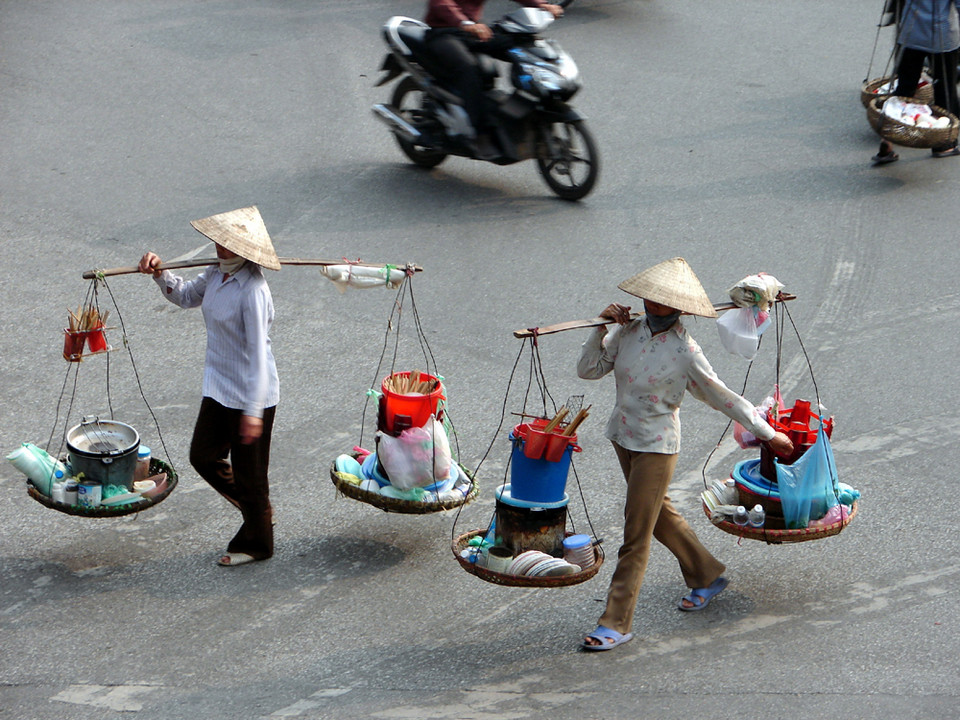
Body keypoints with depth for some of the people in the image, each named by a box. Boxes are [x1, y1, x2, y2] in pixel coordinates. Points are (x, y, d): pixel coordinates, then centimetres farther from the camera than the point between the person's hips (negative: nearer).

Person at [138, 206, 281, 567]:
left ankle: (255, 543, 27)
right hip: (219, 388, 9)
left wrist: (253, 411, -26)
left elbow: (258, 353, -26)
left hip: (251, 395, -9)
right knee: (203, 457, 15)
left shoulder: (252, 291, -26)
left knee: (249, 470, 7)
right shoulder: (218, 273, 1)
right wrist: (160, 273, 1)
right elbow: (185, 296, 20)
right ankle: (258, 511, 37)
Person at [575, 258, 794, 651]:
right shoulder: (630, 331, -4)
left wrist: (767, 433, -6)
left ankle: (616, 623, 2)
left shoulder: (684, 350, -19)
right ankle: (707, 576, 44)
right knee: (659, 514, 23)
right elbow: (588, 369, 0)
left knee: (636, 533, -4)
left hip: (656, 445, -7)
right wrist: (601, 328, -13)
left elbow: (722, 396, -11)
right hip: (623, 437, 7)